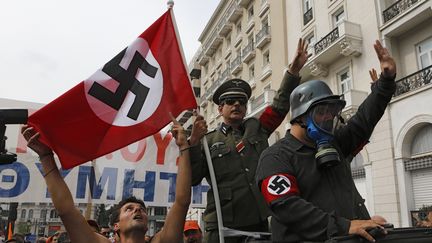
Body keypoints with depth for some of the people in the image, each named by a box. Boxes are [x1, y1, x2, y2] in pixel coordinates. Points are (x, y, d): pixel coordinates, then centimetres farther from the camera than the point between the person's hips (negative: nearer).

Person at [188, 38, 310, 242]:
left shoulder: (257, 128, 15)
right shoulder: (208, 141, 5)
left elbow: (280, 104, 6)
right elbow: (192, 178, -3)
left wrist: (294, 70, -2)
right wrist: (193, 142, -15)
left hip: (262, 220, 3)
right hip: (223, 224, -3)